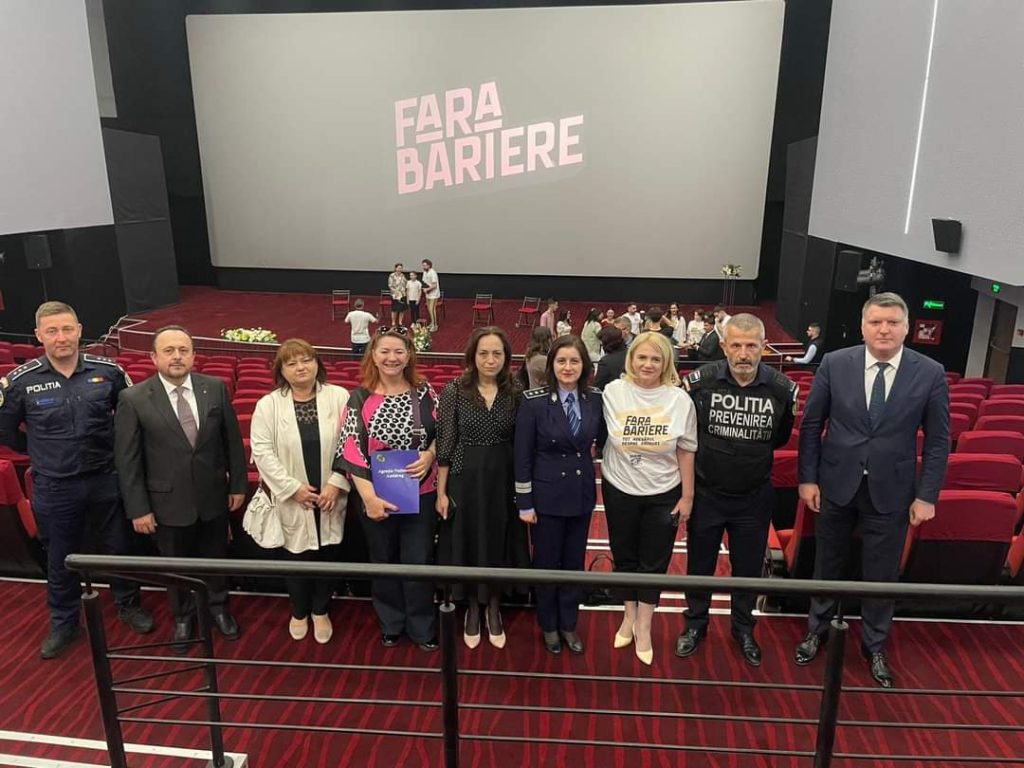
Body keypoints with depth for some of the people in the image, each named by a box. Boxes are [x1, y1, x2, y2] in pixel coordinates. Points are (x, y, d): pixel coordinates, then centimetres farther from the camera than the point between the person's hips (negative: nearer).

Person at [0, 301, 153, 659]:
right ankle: (64, 624, 37)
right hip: (54, 488, 0)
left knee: (118, 547, 16)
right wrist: (39, 451, 8)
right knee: (60, 560, 16)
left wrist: (114, 448, 7)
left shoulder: (108, 371, -9)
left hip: (105, 479, 1)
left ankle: (129, 605, 39)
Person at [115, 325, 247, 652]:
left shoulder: (216, 388, -7)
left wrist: (238, 484, 2)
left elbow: (232, 439, 1)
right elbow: (127, 459, -9)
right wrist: (138, 508, -9)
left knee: (215, 557, 20)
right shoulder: (133, 399, -13)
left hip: (213, 495, 2)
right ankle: (182, 617, 43)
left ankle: (218, 606, 46)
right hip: (168, 501, -2)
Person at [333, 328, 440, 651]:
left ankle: (422, 627, 26)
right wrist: (369, 496, -17)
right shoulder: (360, 398, -6)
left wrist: (429, 455, -15)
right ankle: (390, 625, 35)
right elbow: (351, 450, -10)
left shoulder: (424, 393, -1)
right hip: (376, 495, 0)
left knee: (418, 561, 6)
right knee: (383, 560, 15)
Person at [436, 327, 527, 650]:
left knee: (498, 542, 12)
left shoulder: (514, 393, -1)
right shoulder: (454, 390, -8)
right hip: (465, 480, -2)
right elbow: (445, 444, -6)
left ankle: (494, 609, 33)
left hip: (502, 480, 2)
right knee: (468, 543, 10)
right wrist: (441, 491, -6)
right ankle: (472, 609, 32)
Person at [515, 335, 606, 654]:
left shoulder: (595, 399, -4)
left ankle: (569, 624, 35)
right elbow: (522, 455, -10)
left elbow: (602, 438, 15)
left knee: (575, 562, 16)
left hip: (582, 493, 3)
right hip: (546, 493, -3)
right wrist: (524, 502, -9)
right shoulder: (534, 401, -14)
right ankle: (548, 626, 33)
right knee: (546, 563, 12)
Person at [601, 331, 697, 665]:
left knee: (654, 562, 11)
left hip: (663, 494, 0)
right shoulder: (613, 392, -10)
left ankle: (643, 626, 30)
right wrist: (603, 476, -2)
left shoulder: (679, 399, -10)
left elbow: (685, 451, -3)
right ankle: (629, 616, 38)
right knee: (624, 557, 16)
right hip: (620, 491, 1)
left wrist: (687, 496, 0)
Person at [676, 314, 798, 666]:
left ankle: (743, 628, 41)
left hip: (754, 496, 1)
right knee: (699, 564, 16)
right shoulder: (700, 381, -17)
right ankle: (695, 623, 39)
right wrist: (710, 454, 2)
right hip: (705, 493, -1)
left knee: (748, 567, 18)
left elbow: (780, 437, 7)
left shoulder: (783, 389, -13)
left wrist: (753, 455, 7)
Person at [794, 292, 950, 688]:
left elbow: (938, 440, -2)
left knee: (882, 574, 13)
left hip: (891, 491, 0)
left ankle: (875, 646, 35)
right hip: (836, 484, 0)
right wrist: (807, 478, -3)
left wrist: (926, 495, -5)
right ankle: (817, 630, 39)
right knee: (827, 566, 17)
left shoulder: (930, 373, -7)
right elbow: (811, 424, -1)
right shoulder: (834, 363, -7)